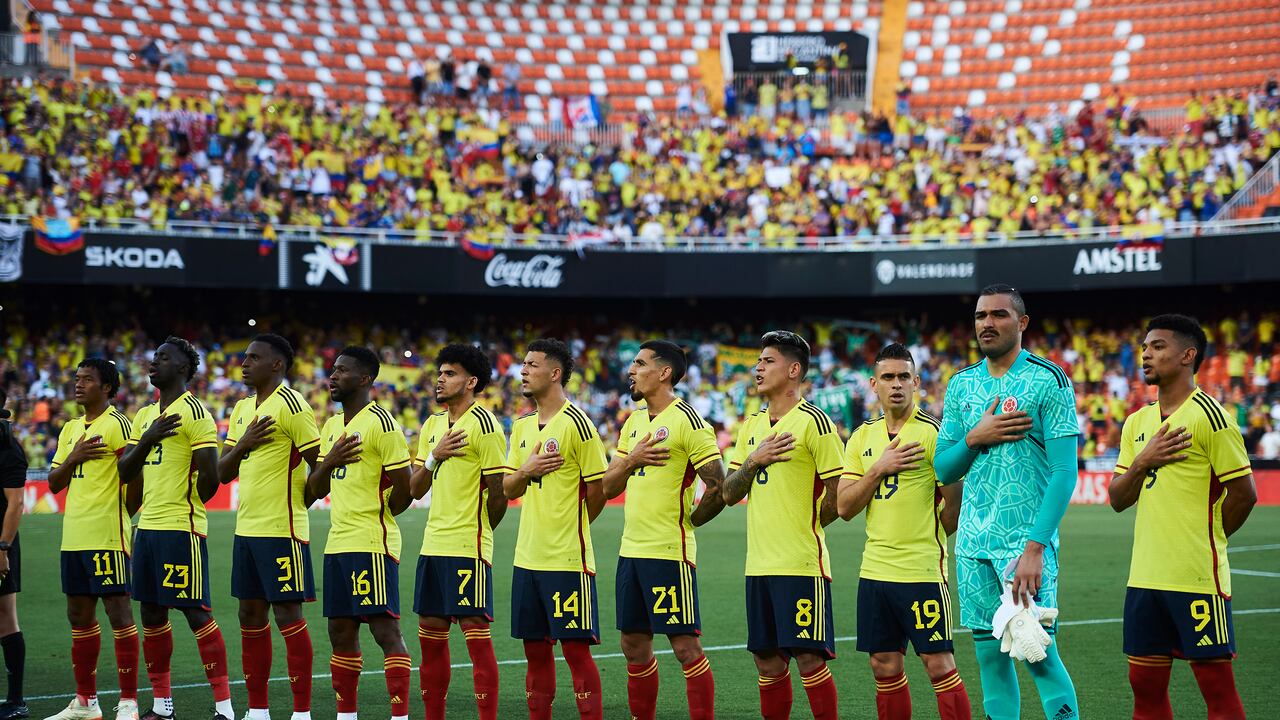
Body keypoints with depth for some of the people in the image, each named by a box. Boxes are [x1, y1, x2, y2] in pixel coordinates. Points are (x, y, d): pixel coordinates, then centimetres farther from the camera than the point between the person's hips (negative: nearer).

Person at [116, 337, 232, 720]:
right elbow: (125, 472, 11)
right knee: (152, 614, 10)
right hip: (147, 527, 9)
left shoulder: (194, 413, -10)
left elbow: (210, 476, -15)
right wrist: (148, 439, -6)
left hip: (181, 529, -9)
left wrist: (187, 503, 0)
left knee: (197, 613, -8)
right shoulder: (144, 416, 15)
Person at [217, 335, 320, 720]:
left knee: (288, 615, -6)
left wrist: (298, 503, -4)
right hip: (246, 529, 8)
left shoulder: (292, 405, -11)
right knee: (250, 616, 10)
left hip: (282, 530, -8)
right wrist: (243, 443, -4)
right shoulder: (242, 409, 15)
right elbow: (223, 472, 13)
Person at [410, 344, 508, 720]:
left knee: (476, 631, -7)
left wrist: (479, 531, 1)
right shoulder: (432, 425, 15)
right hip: (434, 545, 8)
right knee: (431, 634, 10)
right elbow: (416, 489, 12)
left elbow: (498, 491, -11)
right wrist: (434, 456, -5)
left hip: (469, 548, -8)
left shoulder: (484, 425, -10)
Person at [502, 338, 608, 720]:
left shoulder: (576, 423, -10)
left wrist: (569, 528, 5)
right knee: (535, 648, 11)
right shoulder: (522, 427, 13)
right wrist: (526, 470, -6)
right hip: (528, 557, 7)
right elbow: (508, 489, 16)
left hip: (568, 559, -7)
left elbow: (598, 490, -8)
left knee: (575, 646, -5)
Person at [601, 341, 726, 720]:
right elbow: (607, 487, 13)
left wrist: (688, 521, -2)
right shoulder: (633, 422, 14)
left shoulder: (687, 421, -10)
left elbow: (719, 487, -13)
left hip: (670, 552, -8)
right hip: (631, 548, 8)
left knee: (685, 645, -6)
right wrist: (630, 461, -5)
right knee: (634, 644, 12)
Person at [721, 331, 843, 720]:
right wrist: (754, 461, -4)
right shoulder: (751, 426, 15)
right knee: (768, 663, 10)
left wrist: (805, 526, -1)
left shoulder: (813, 422, -7)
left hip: (802, 564, -7)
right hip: (759, 565, 7)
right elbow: (730, 494, 12)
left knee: (809, 659, -7)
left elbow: (839, 493, -9)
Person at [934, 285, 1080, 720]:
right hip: (973, 542, 5)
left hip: (1025, 540, -5)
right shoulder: (961, 385, 11)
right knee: (990, 654, 6)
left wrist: (1035, 545, -19)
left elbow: (1064, 472, -11)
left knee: (1038, 652, -9)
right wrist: (975, 437, -7)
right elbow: (943, 470, 14)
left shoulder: (1049, 381, -5)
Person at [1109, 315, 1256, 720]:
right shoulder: (1137, 423, 13)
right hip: (1144, 576, 7)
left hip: (1198, 579, -7)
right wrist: (1143, 462, -6)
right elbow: (1118, 500, 11)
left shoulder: (1208, 416, -9)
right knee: (1146, 685, 9)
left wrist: (1207, 539, 3)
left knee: (1216, 684, -3)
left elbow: (1244, 492, -9)